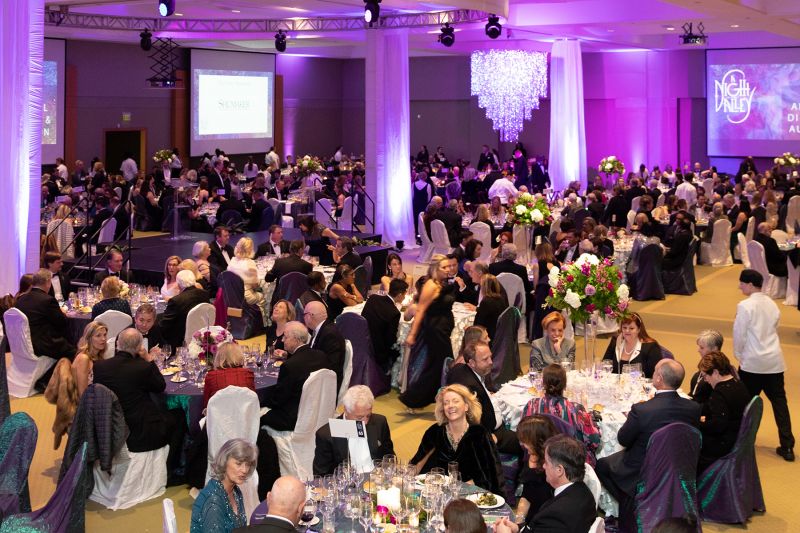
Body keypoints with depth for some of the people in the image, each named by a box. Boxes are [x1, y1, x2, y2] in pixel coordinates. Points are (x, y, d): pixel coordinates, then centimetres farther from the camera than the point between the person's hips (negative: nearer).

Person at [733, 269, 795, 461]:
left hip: (752, 363, -5)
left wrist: (738, 355, 5)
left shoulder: (745, 306, -12)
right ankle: (787, 447, 3)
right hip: (775, 362, 5)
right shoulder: (772, 304, 7)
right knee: (779, 402, 5)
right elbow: (773, 328, 14)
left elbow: (739, 334, -10)